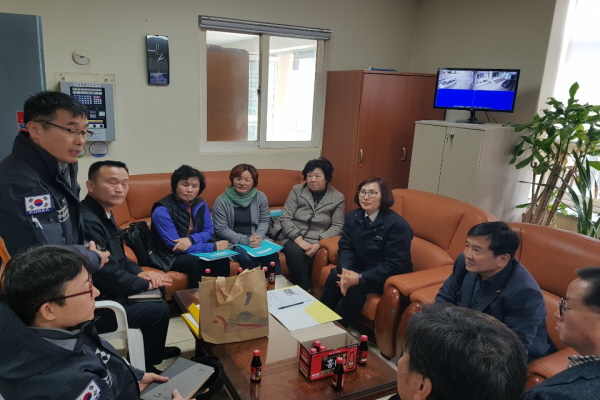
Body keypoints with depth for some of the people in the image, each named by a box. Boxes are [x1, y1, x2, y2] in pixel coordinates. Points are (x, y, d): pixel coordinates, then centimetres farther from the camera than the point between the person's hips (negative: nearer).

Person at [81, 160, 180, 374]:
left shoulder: (103, 213, 6)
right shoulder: (87, 221, -29)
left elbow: (117, 257, 17)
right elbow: (107, 275, -28)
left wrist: (140, 273, 0)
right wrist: (146, 283, -13)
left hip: (104, 292, 11)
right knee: (159, 310, -8)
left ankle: (152, 348, 36)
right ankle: (146, 366, 13)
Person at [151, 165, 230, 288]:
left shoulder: (201, 204, -2)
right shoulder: (162, 211, -22)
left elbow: (209, 231, 1)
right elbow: (175, 246, -23)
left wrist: (191, 239, -23)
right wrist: (213, 247, -23)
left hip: (193, 249, 5)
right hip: (171, 256, -5)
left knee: (221, 258, -21)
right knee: (197, 262, -33)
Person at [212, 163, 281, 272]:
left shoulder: (261, 197, 3)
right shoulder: (221, 201, -7)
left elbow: (264, 221, 8)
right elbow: (221, 229, -9)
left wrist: (258, 236, -14)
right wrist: (244, 240, -19)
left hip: (256, 241, 3)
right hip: (233, 243, -3)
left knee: (272, 255, -24)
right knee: (248, 259, -31)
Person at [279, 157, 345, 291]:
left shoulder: (337, 197, 2)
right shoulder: (297, 190, 3)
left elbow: (337, 226, 0)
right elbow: (285, 218, -2)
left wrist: (319, 244, -16)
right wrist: (299, 240, -16)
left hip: (317, 242, -1)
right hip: (295, 239, 1)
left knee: (305, 256, -33)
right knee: (294, 252, -34)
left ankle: (305, 291, -14)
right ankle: (305, 291, -20)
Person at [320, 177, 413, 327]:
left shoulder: (398, 225, -21)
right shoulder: (352, 217, -1)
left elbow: (394, 265, -23)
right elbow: (345, 247, -2)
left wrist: (361, 278, -29)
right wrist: (345, 270, -25)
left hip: (389, 276, -5)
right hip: (359, 269, 5)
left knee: (358, 286, -31)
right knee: (335, 275, -24)